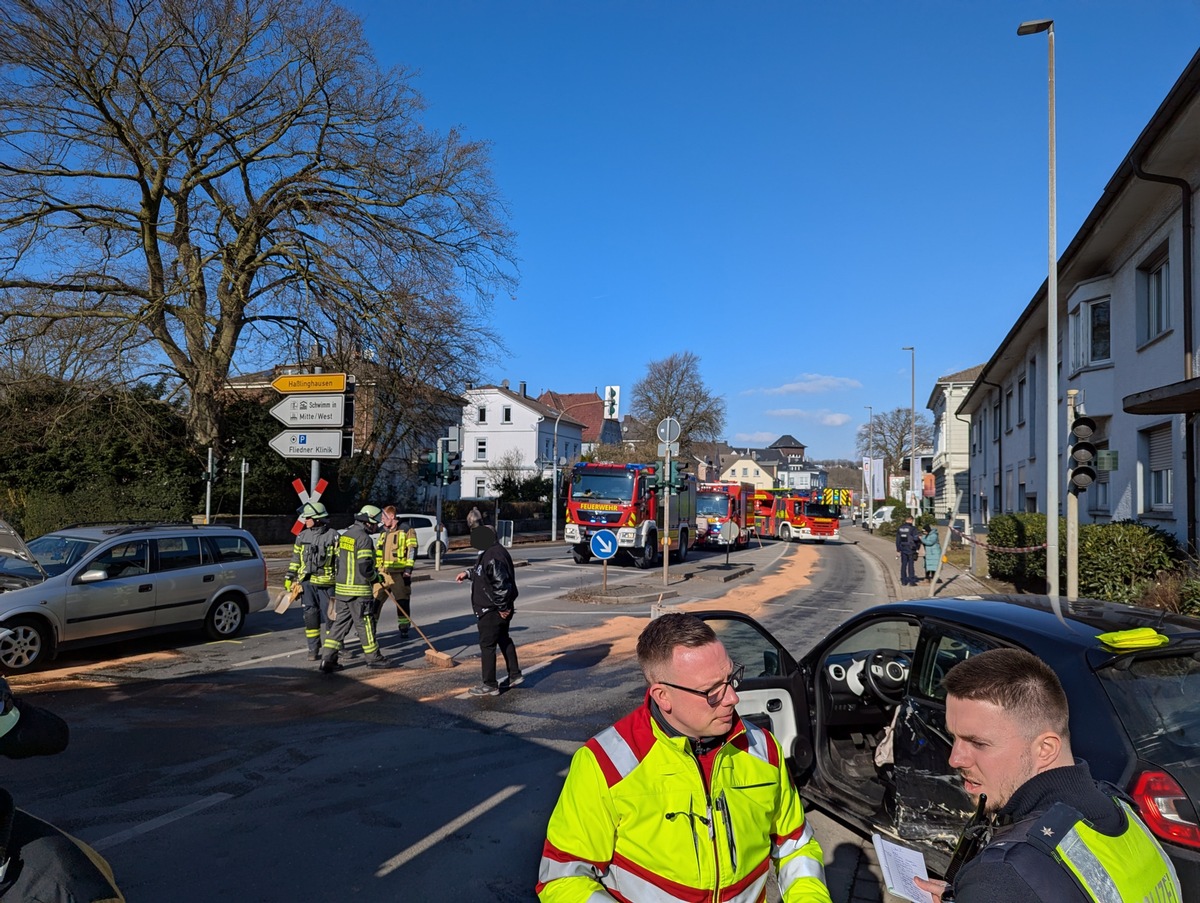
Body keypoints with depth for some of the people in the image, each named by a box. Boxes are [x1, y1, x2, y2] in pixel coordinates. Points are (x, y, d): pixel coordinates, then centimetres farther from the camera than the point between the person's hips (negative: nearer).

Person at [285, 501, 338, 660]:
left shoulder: (333, 536, -4)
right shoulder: (302, 536, 9)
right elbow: (295, 559, 16)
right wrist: (289, 578, 12)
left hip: (326, 583, -3)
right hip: (307, 582, 3)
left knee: (330, 615, 3)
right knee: (310, 615, 1)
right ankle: (313, 649, 10)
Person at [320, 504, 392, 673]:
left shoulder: (345, 535, 13)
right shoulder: (364, 538, -16)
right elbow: (365, 567, -21)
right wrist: (376, 577, -2)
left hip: (341, 588, 8)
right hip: (359, 590, -8)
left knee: (340, 623, 11)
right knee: (365, 624, 3)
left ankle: (327, 659, 7)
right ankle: (374, 658, 16)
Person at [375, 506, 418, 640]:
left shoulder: (406, 529, -4)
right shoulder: (383, 532, 16)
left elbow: (412, 549, -9)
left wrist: (409, 568, -16)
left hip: (400, 573, -6)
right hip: (383, 572, 6)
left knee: (402, 602, 1)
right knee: (375, 599, 3)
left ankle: (404, 629, 11)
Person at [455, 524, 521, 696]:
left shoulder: (493, 556, -25)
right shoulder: (497, 551, 9)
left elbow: (501, 583, -29)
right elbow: (482, 571, 25)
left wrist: (502, 607, -22)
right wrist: (468, 573, 11)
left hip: (491, 611, -11)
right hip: (500, 609, 11)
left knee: (487, 645, -1)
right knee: (504, 639, 21)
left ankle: (490, 685, 7)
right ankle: (515, 675, 31)